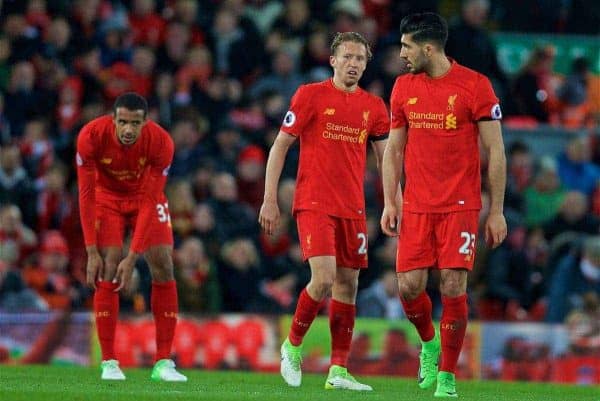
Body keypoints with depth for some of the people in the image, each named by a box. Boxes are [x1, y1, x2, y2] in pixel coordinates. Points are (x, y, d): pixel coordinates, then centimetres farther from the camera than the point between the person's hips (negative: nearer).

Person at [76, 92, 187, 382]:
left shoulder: (160, 142, -31)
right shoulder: (91, 136, -31)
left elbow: (150, 202, -27)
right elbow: (86, 194, -25)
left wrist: (133, 257, -30)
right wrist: (91, 251, -28)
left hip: (145, 196, 1)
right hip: (107, 197, -1)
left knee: (163, 268, -10)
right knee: (108, 271, -16)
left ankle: (163, 362, -4)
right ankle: (109, 363, -10)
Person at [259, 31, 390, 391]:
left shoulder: (373, 107, 9)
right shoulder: (310, 95, -2)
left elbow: (387, 157, 13)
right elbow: (280, 146, 0)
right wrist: (270, 199, -5)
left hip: (353, 209, 5)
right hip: (314, 204, -5)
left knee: (348, 286, 3)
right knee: (324, 279, -18)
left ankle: (338, 371, 8)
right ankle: (293, 345, 6)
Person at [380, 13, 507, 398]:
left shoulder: (476, 86, -6)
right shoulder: (403, 87, 7)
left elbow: (495, 151, -3)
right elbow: (394, 149, 14)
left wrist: (496, 211, -6)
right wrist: (390, 202, 5)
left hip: (461, 204, -4)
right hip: (416, 205, 4)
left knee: (453, 287, -9)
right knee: (410, 286, -4)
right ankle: (429, 343, 26)